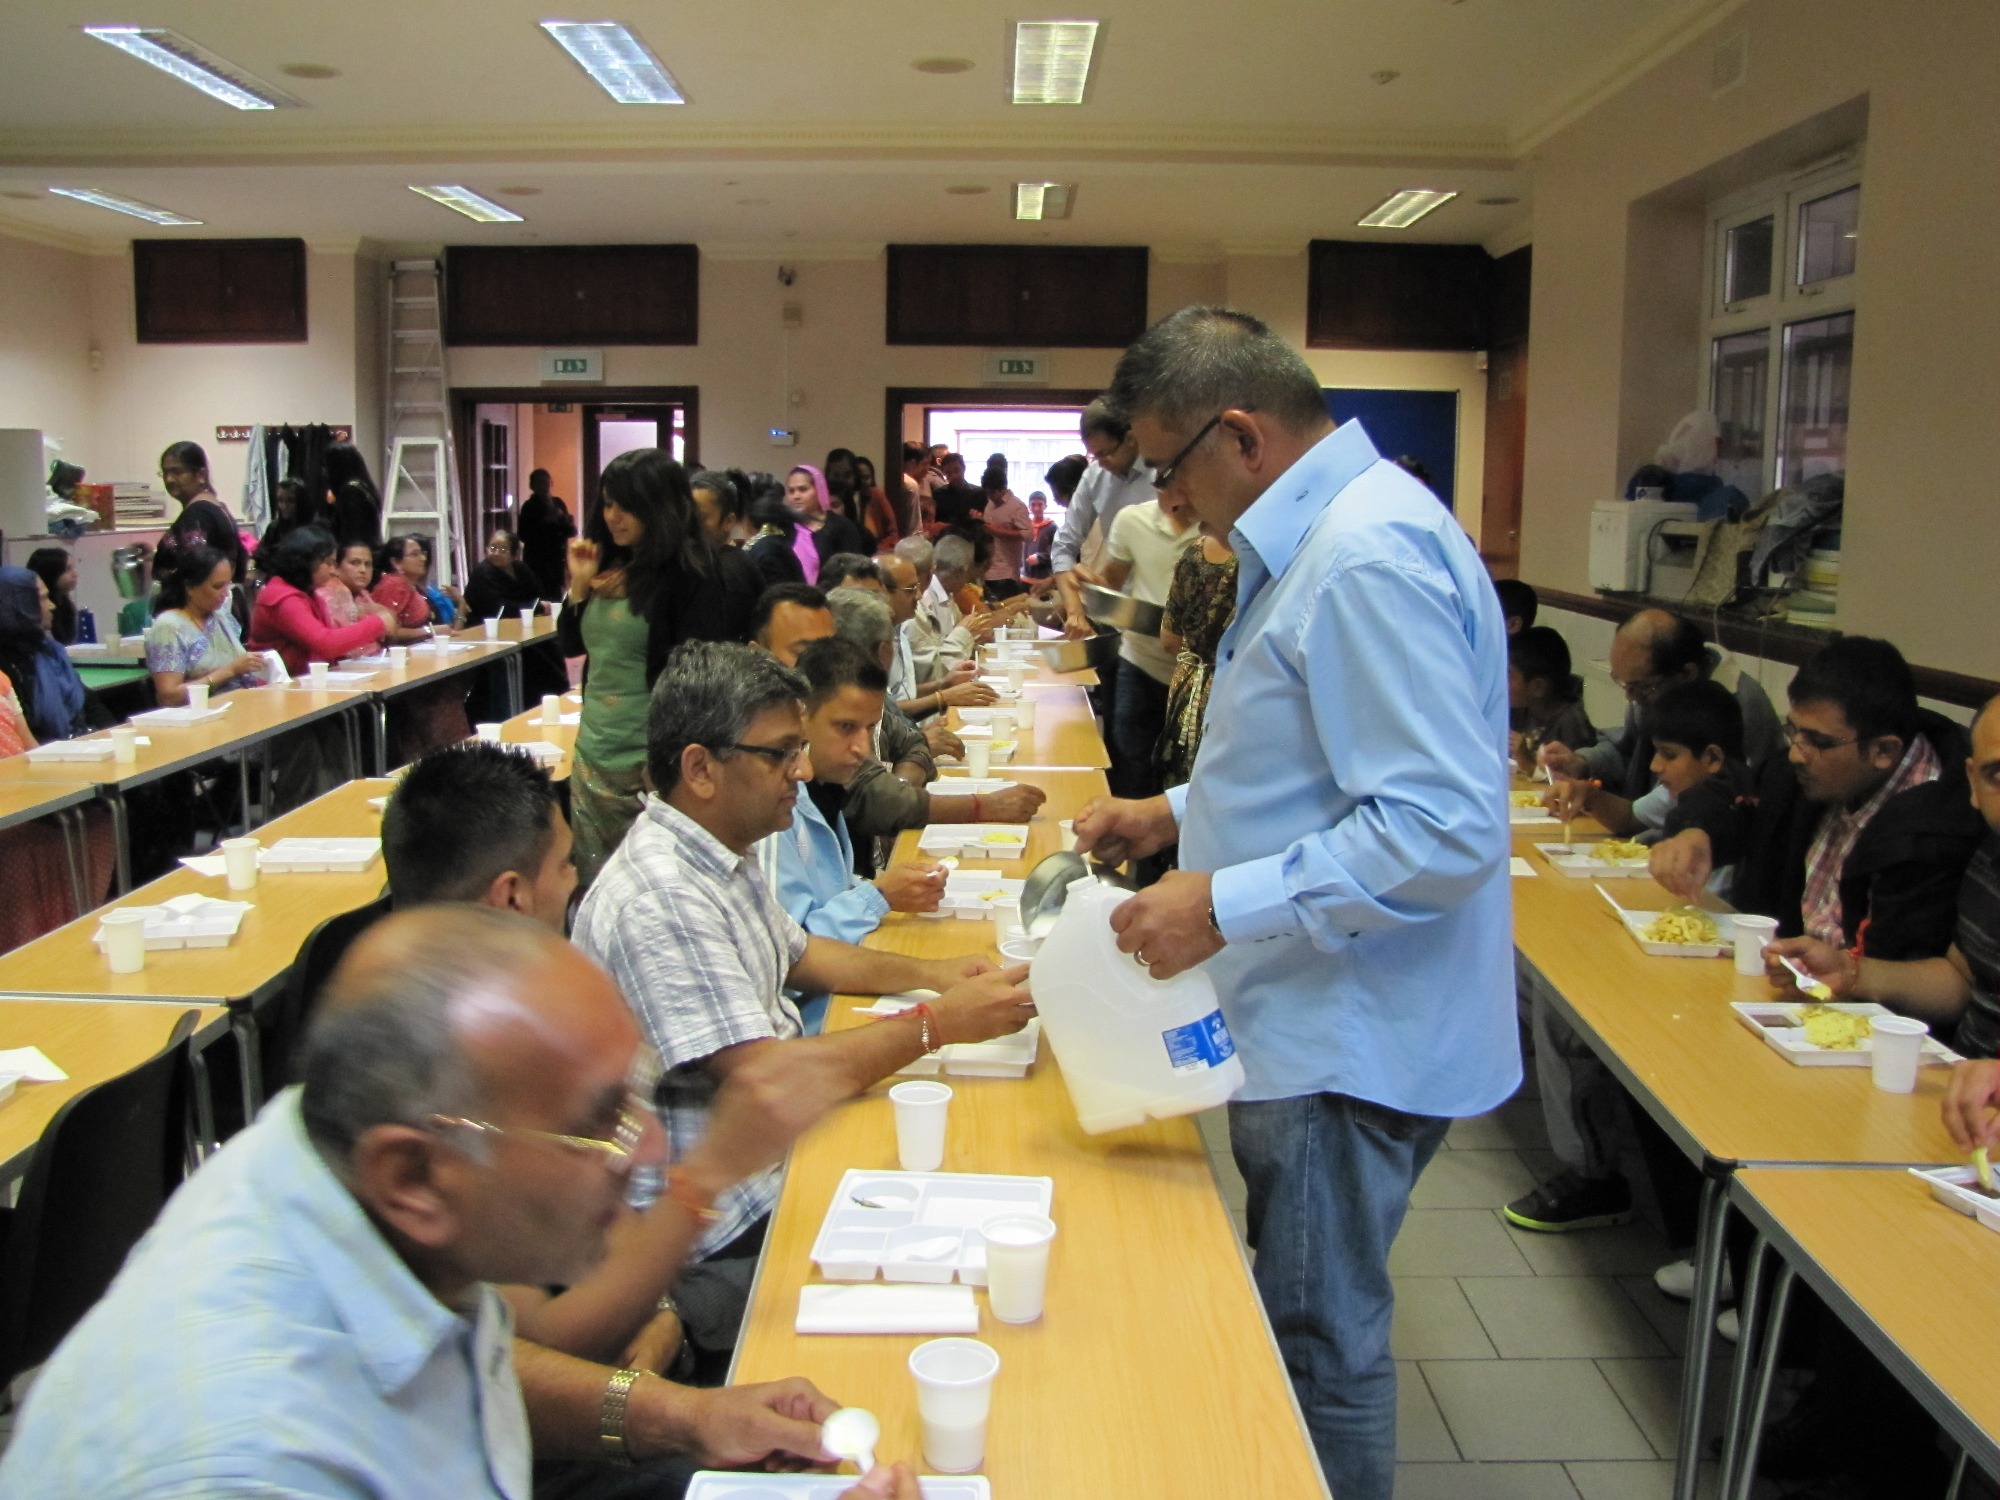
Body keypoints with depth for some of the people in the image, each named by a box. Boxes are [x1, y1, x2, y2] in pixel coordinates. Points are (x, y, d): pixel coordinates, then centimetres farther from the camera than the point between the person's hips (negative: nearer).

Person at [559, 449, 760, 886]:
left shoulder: (692, 576, -12)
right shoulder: (610, 566, 10)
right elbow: (571, 645, 18)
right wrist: (579, 584, 4)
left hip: (646, 766, -7)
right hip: (591, 756, 7)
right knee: (592, 890, 13)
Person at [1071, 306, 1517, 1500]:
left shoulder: (1369, 558, -23)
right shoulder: (1324, 536, 11)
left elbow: (1445, 824, -29)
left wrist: (1225, 905, -27)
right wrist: (1177, 812, 14)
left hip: (1350, 1043, -10)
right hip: (1318, 1028, 10)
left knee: (1323, 1346, 7)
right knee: (1303, 1324, 23)